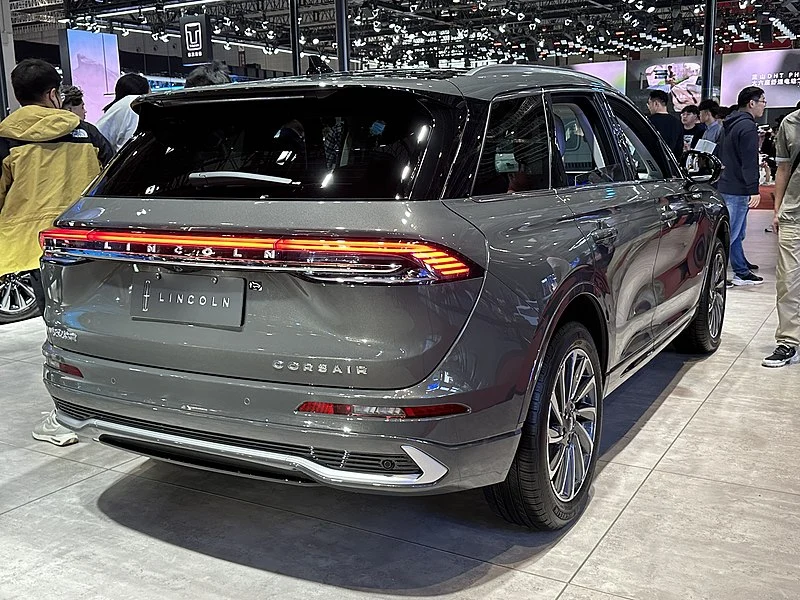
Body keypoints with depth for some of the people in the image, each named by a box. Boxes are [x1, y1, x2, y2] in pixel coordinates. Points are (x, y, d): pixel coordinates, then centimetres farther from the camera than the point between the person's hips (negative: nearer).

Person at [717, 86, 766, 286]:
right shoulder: (748, 126, -13)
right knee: (730, 233, -8)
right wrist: (754, 190, -20)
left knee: (737, 233, 14)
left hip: (725, 185, 10)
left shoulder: (729, 125, 17)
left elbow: (721, 157, 25)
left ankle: (742, 271, 21)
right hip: (738, 189, -10)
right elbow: (750, 162, -19)